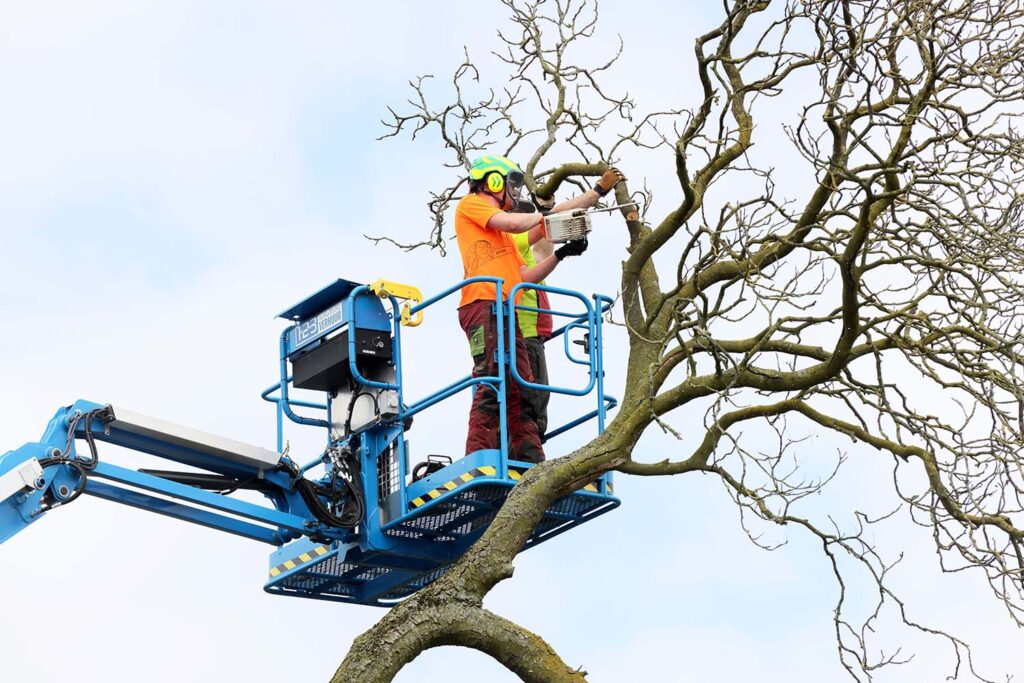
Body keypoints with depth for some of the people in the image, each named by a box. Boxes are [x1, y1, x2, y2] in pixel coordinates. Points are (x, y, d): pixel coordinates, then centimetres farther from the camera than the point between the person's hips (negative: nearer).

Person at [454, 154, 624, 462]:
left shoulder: (505, 238, 33)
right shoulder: (470, 204, 9)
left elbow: (527, 276, 25)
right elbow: (513, 223, -7)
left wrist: (561, 254, 15)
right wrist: (546, 214, 10)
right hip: (483, 306, -10)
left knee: (520, 391, 2)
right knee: (492, 385, -20)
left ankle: (532, 465, -2)